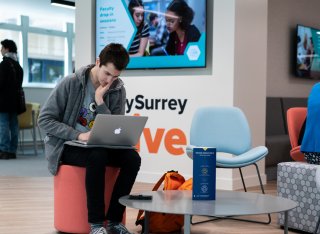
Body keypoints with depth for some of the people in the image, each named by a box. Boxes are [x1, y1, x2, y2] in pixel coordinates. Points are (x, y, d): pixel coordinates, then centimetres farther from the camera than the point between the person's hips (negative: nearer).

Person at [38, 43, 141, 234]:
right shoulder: (71, 83, -10)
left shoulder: (118, 91, 0)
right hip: (67, 146, -4)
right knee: (97, 156, -36)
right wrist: (78, 135, -24)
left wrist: (100, 102, -16)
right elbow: (45, 119, -12)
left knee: (132, 158, -24)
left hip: (99, 146, 4)